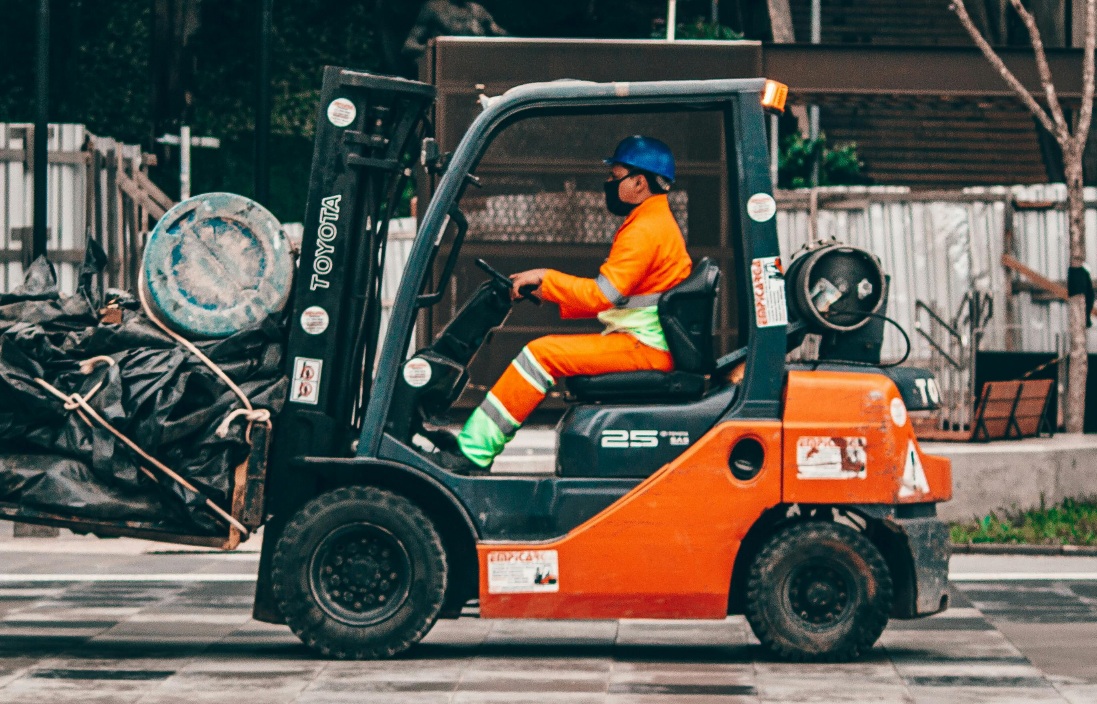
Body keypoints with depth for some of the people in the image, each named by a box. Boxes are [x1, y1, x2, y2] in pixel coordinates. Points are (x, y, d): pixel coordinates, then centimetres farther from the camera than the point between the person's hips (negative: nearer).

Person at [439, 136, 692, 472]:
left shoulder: (645, 231, -14)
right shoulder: (656, 223, 21)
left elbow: (602, 295, -21)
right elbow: (613, 296, 21)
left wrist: (545, 278, -10)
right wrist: (554, 294, 12)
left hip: (642, 345, -11)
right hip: (647, 344, 11)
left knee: (540, 355, -16)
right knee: (547, 351, 11)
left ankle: (472, 450, -17)